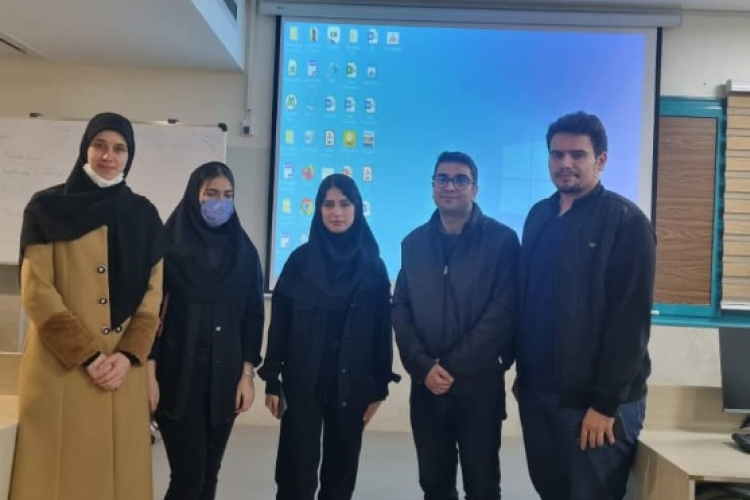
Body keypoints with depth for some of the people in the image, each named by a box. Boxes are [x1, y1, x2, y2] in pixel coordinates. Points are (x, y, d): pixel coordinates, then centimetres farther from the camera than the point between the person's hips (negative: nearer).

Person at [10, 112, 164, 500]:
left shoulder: (144, 215, 9)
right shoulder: (47, 208, 0)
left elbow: (153, 292, 7)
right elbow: (36, 293, -5)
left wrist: (129, 355, -7)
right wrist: (86, 355, -12)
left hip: (122, 369, 3)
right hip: (60, 367, -2)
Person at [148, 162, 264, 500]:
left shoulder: (245, 251, 7)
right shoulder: (169, 245, -3)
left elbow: (253, 316, 7)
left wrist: (247, 373, 2)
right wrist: (149, 374, -10)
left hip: (224, 377, 4)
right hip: (178, 375, -3)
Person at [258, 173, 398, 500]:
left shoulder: (373, 265, 1)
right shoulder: (301, 260, -1)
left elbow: (382, 330, 2)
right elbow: (279, 323, 0)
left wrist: (379, 387, 0)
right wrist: (272, 379, -4)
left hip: (352, 385, 1)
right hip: (302, 381, -1)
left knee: (342, 470, 11)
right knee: (297, 470, 0)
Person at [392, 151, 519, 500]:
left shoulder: (501, 240, -4)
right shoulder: (415, 243, 9)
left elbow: (503, 311, -11)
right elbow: (400, 310, 5)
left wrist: (452, 366, -13)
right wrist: (423, 367, -9)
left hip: (479, 383, -3)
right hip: (426, 384, 4)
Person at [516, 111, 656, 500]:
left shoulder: (625, 222, -10)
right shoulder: (539, 216, 9)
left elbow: (630, 320, -14)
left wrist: (606, 402, -15)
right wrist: (523, 372, 9)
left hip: (595, 400, -5)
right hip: (537, 393, 6)